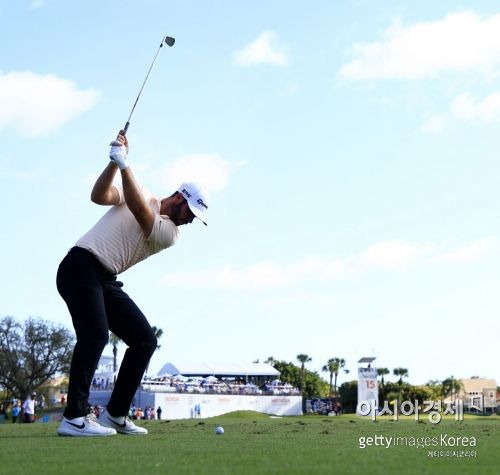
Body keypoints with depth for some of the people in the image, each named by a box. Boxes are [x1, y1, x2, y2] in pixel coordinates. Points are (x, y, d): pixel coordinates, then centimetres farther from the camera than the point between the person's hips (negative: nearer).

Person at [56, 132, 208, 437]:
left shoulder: (171, 234, 4)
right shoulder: (140, 192, 4)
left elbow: (139, 210, -14)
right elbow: (99, 196, -10)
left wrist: (125, 164, -19)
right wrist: (115, 162, -21)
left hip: (107, 282, 6)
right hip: (81, 266, -6)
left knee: (145, 340, 0)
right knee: (96, 335, -23)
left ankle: (115, 414, 4)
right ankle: (74, 417, -23)